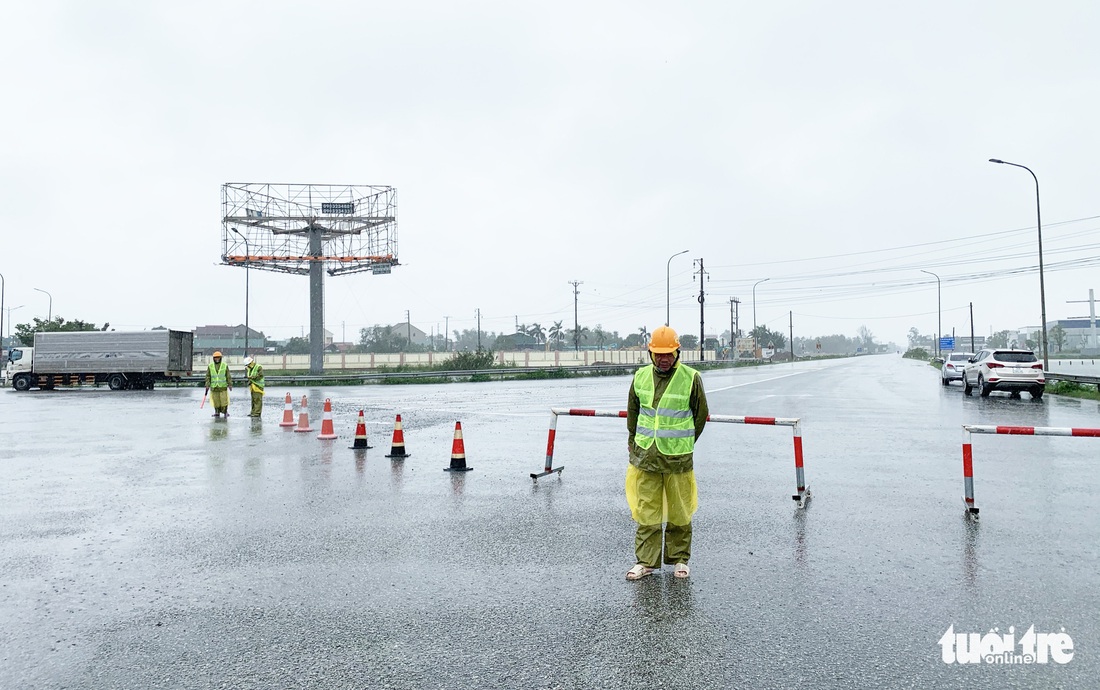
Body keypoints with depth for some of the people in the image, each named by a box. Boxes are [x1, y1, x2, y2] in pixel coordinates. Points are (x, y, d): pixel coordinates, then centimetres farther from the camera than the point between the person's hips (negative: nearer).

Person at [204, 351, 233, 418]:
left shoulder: (225, 366, 2)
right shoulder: (210, 366, 5)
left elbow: (228, 376, 4)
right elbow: (208, 376, 6)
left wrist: (230, 384, -1)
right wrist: (207, 385, 0)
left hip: (223, 386, -1)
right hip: (214, 387, 1)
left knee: (224, 400, -6)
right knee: (216, 400, 1)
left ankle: (225, 411, 9)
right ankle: (217, 412, 14)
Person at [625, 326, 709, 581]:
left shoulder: (691, 378, -6)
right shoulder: (641, 376, 5)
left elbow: (701, 414, 5)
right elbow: (632, 410, 19)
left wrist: (683, 444, 9)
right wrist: (635, 441, 17)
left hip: (677, 458, -2)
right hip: (645, 456, 3)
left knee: (679, 512, 7)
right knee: (646, 511, 6)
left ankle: (679, 559, 22)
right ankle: (646, 561, 14)